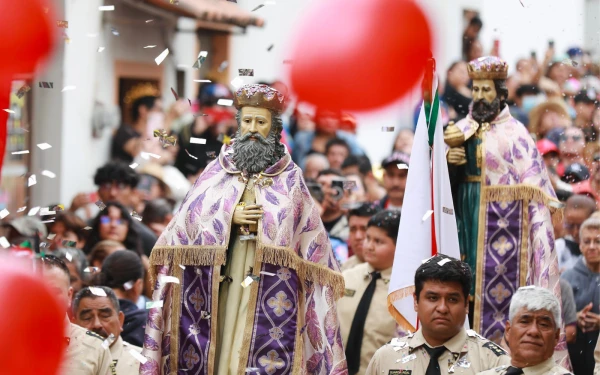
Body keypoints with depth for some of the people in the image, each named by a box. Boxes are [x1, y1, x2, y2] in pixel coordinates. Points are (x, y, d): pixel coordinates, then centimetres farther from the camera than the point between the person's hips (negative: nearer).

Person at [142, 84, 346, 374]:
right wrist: (230, 217, -9)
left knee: (262, 349, -7)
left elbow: (310, 235, 5)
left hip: (271, 280, -1)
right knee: (222, 343, -3)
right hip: (223, 273, 1)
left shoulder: (289, 177, 7)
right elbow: (190, 217, 4)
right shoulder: (220, 170, 9)